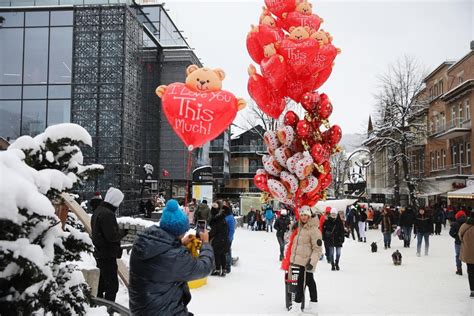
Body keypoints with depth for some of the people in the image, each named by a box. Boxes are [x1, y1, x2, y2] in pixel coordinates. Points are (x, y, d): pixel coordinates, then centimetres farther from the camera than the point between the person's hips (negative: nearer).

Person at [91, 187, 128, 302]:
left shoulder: (98, 211, 12)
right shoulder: (107, 214, -21)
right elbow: (112, 236, -25)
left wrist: (120, 232, 10)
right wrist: (123, 232, -8)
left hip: (100, 253, 10)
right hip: (108, 255, -10)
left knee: (102, 283, 20)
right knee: (112, 285, -6)